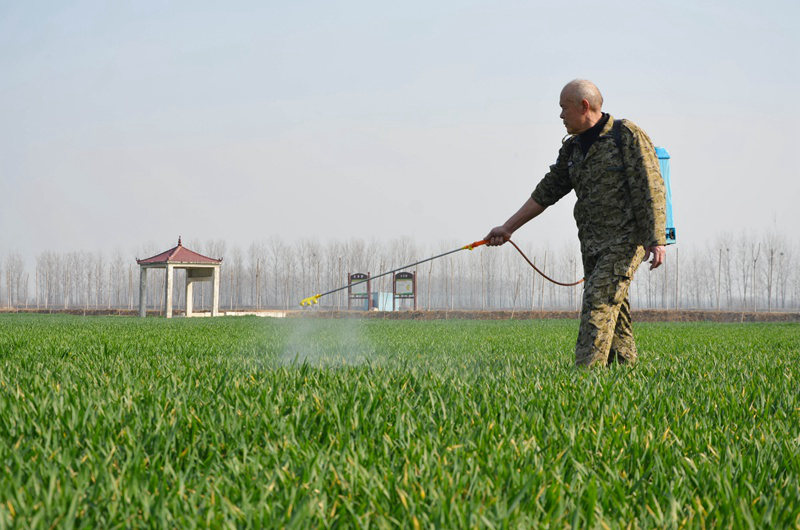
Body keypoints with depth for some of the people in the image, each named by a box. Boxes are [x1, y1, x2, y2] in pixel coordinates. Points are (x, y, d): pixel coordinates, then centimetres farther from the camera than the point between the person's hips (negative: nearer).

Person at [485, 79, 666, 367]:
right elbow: (546, 192, 19)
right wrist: (507, 228, 16)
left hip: (625, 239, -7)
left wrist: (657, 241, -17)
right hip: (592, 244, 7)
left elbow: (650, 190, -11)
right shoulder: (572, 148, 15)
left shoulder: (628, 136, -7)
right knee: (613, 310, 6)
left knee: (598, 302, -17)